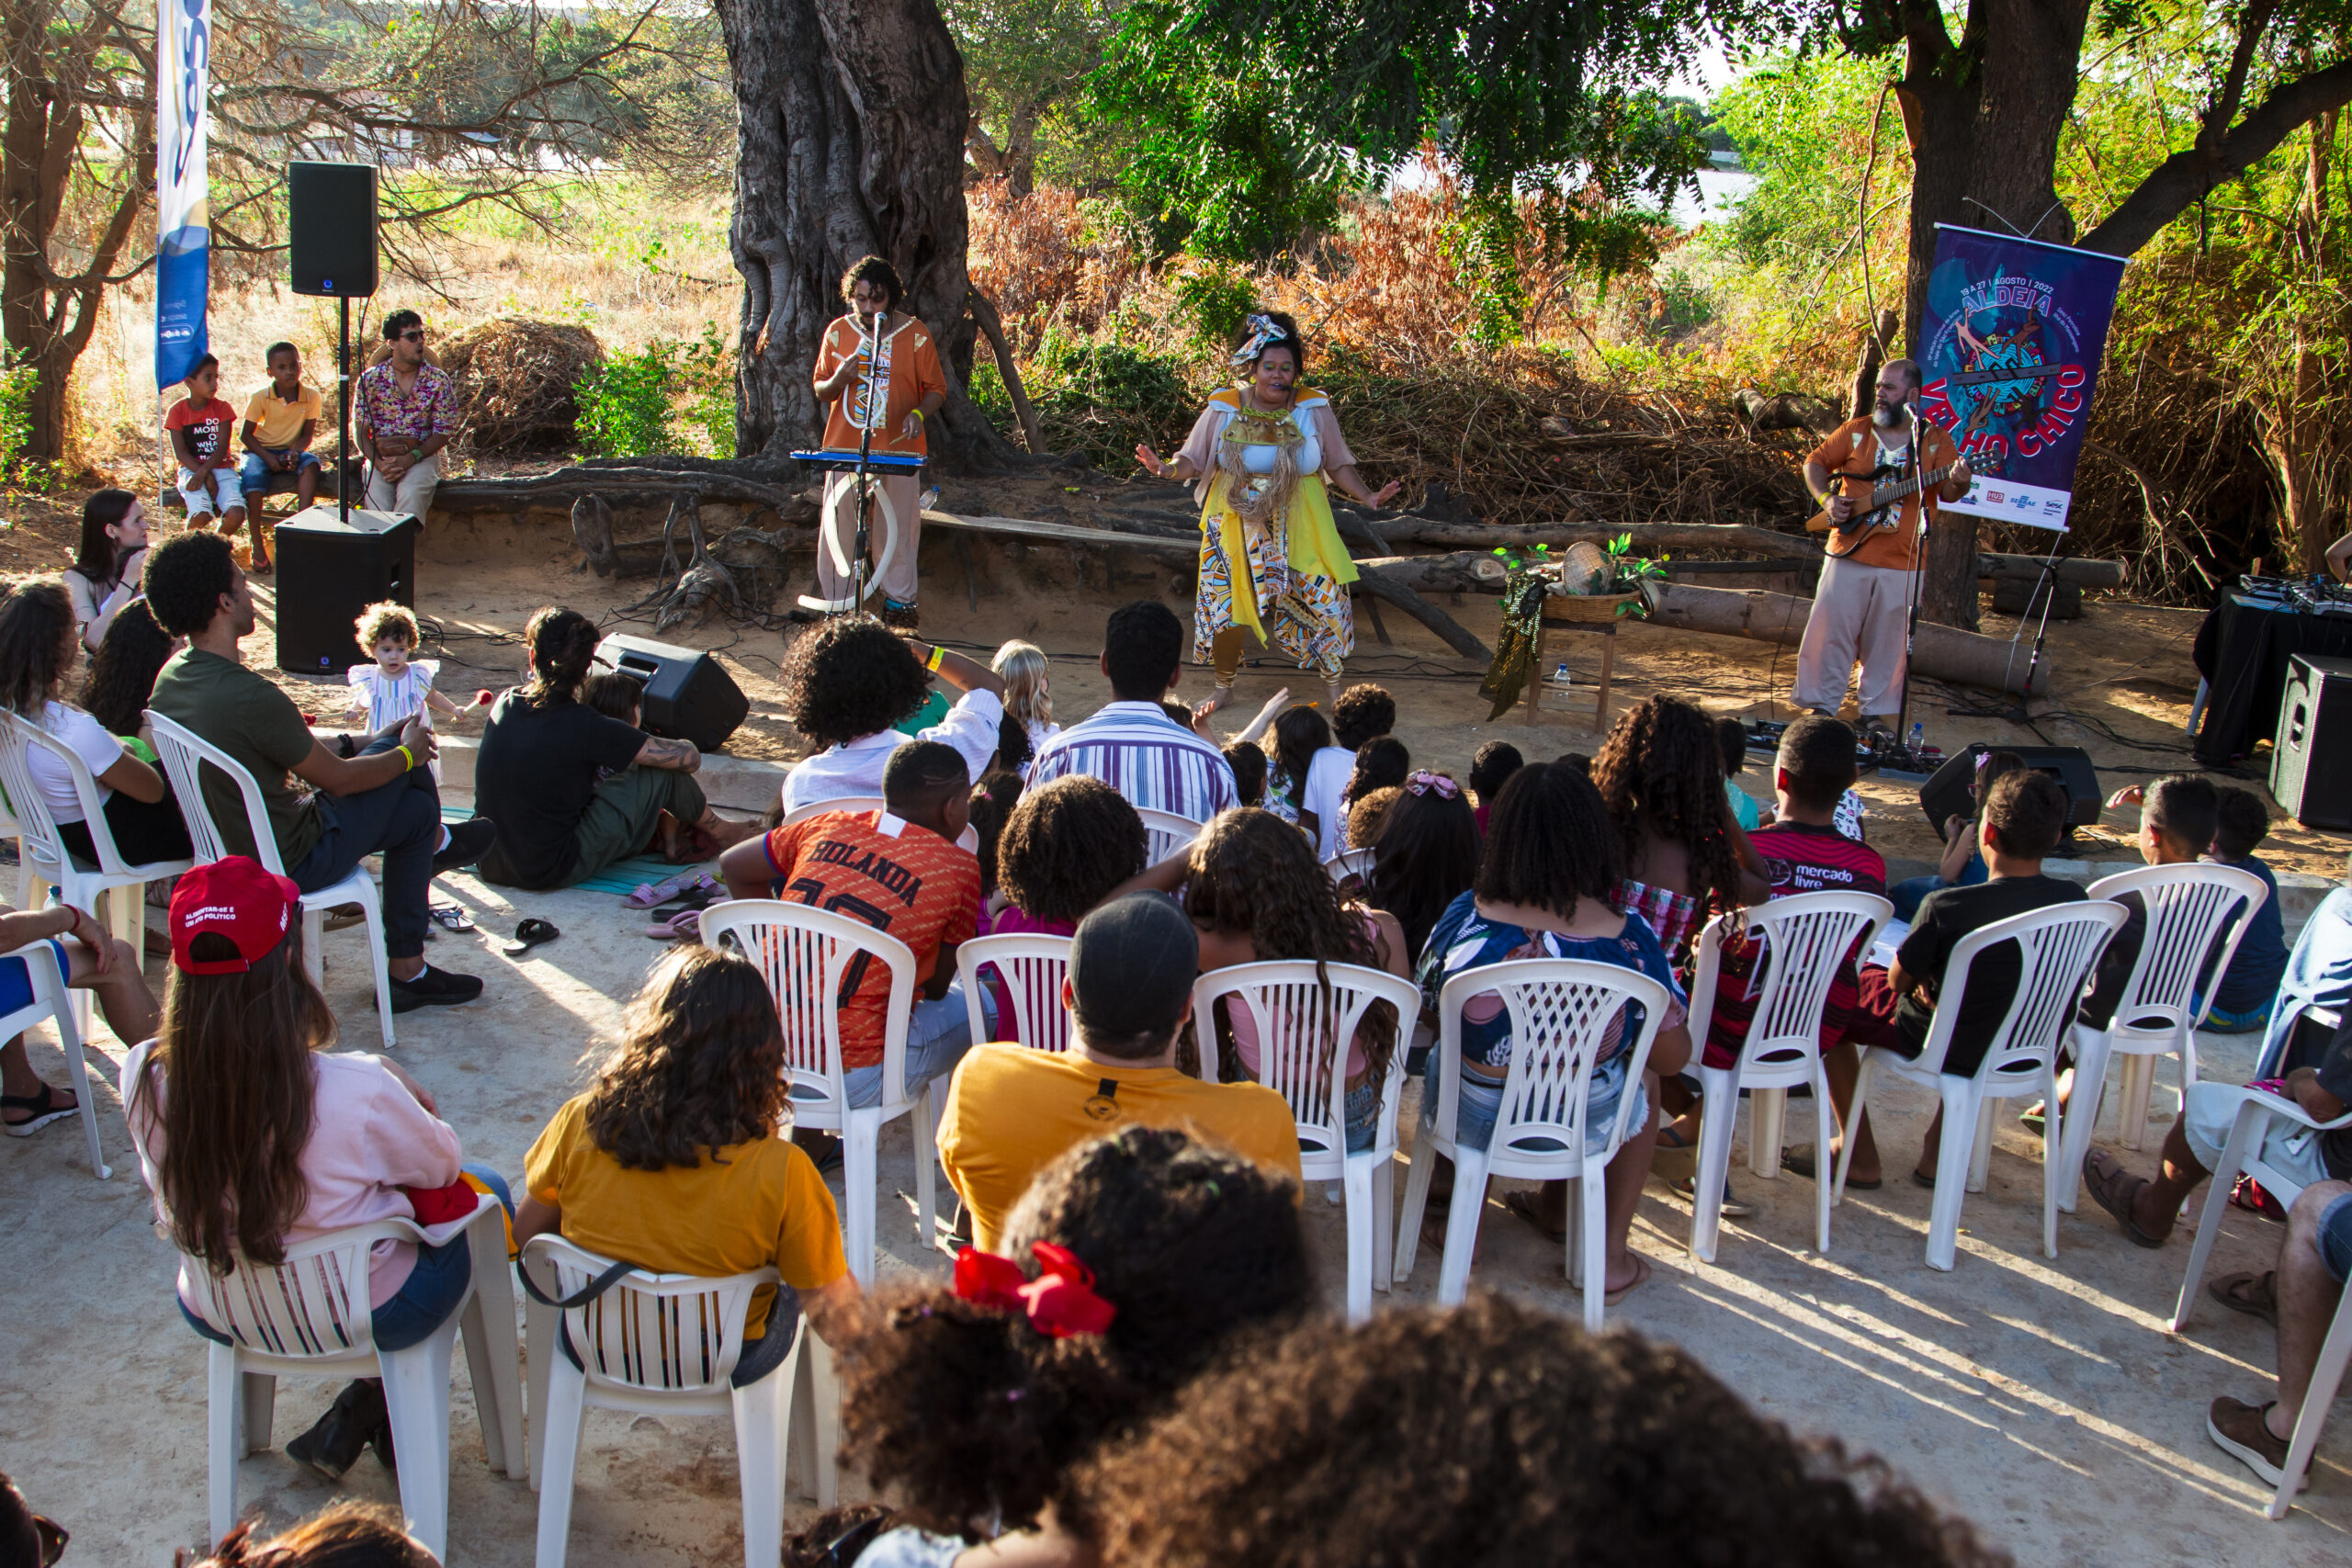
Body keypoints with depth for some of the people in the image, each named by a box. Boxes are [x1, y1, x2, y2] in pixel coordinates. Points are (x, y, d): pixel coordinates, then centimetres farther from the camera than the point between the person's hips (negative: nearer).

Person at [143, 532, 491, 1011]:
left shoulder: (171, 678, -4)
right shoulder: (251, 698, -31)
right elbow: (337, 779, -18)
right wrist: (409, 753, 0)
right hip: (289, 864, -8)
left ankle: (434, 842, 39)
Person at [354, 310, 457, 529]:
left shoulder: (439, 381, 2)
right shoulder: (370, 379, 5)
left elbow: (443, 432, 0)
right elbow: (361, 431, 5)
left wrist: (411, 458, -15)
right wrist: (378, 462, -15)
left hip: (421, 456, -1)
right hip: (379, 457, 1)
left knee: (411, 495, -33)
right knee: (378, 502, -29)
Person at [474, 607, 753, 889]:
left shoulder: (504, 704, -2)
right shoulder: (585, 727, -19)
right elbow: (689, 758, -12)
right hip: (554, 873, -6)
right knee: (662, 770, 2)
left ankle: (665, 829, 33)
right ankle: (720, 831, 27)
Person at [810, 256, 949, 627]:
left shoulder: (915, 334, 0)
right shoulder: (837, 332, 6)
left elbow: (936, 389, 5)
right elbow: (820, 390, 13)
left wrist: (919, 413, -17)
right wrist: (838, 380, -11)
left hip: (899, 449, -1)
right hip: (844, 449, 2)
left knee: (896, 530, 2)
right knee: (839, 527, 1)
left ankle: (899, 603, 16)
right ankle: (839, 606, 12)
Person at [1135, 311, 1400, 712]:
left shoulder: (1313, 409, -2)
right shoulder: (1224, 408, -4)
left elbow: (1338, 464, 5)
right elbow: (1193, 460, -2)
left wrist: (1368, 497, -8)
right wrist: (1166, 469, -23)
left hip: (1298, 527, 0)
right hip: (1237, 524, 0)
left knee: (1324, 600, -4)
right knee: (1225, 606, 0)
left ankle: (1333, 684, 18)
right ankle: (1224, 687, 23)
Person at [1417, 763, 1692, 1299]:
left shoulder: (1464, 918, -19)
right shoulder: (1628, 938, -21)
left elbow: (1427, 1006, -1)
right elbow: (1671, 1059, -11)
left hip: (1472, 1121, 1)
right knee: (1641, 1092, 34)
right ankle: (1612, 1254, 36)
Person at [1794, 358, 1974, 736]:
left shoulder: (1935, 440, 4)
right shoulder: (1856, 431, 6)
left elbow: (1947, 493, -3)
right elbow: (1815, 463, 11)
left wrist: (1958, 481, -27)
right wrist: (1827, 498, -6)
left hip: (1901, 563, 0)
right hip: (1849, 553, 0)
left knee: (1888, 642, 6)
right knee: (1830, 632, 0)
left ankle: (1876, 711, 18)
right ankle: (1822, 704, 11)